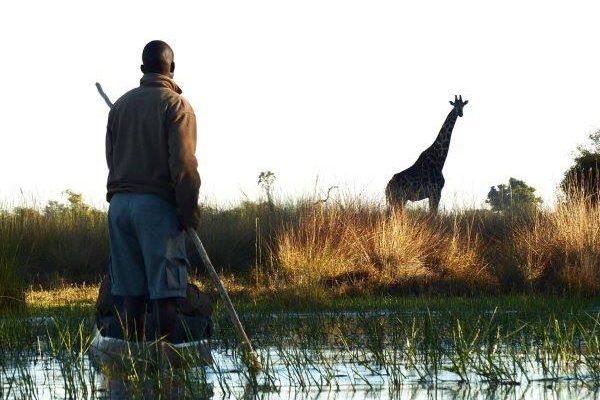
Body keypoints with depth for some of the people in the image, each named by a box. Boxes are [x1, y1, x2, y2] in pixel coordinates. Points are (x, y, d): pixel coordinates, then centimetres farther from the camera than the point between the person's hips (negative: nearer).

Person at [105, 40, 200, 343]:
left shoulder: (120, 105, 12)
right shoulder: (176, 106, -6)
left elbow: (111, 157, 14)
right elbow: (183, 163, -12)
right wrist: (189, 212, -7)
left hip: (120, 203, 5)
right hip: (158, 204, -5)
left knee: (131, 288, 7)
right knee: (164, 288, -5)